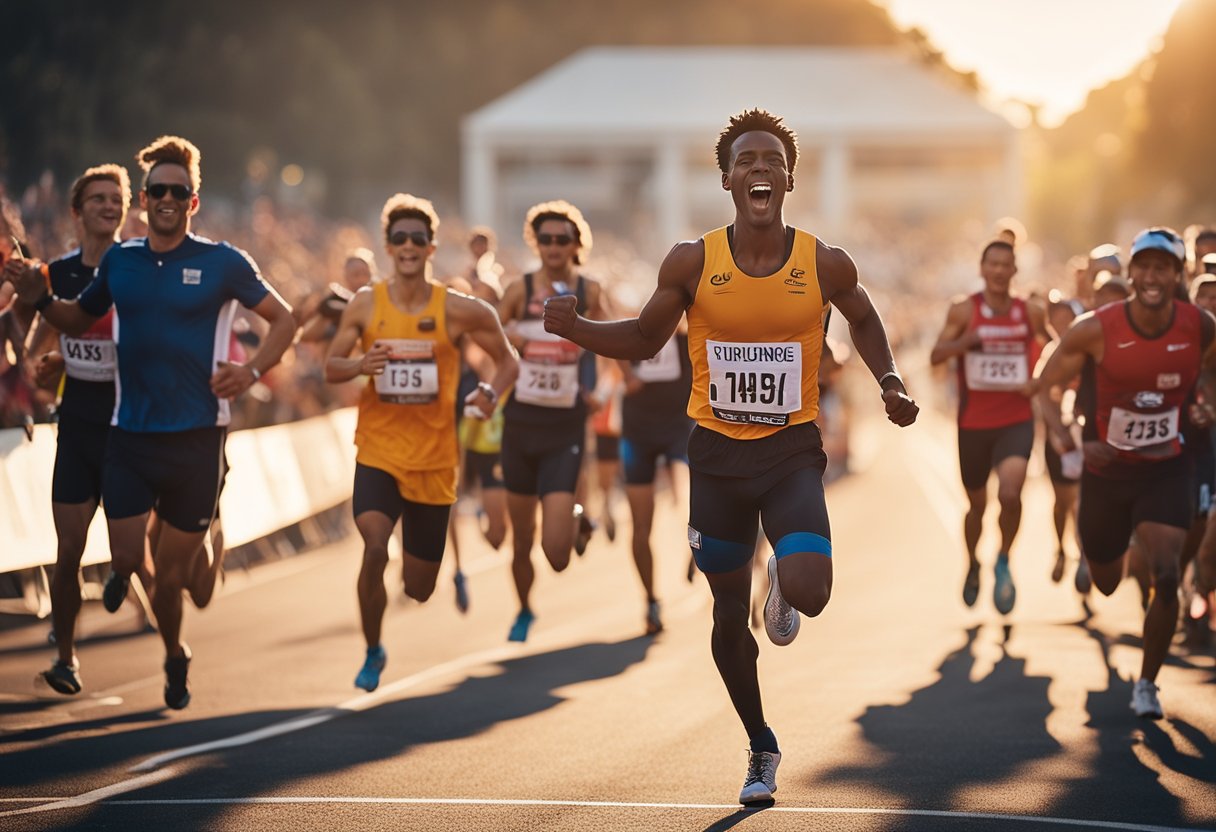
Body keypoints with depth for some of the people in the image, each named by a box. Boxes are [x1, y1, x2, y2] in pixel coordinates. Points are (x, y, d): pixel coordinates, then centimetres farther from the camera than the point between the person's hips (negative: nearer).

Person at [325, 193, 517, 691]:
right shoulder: (365, 305, -2)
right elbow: (330, 367, 5)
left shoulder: (457, 310, -5)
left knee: (420, 588, 9)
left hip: (434, 458, 1)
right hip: (378, 451, 0)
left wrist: (492, 393, -17)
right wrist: (358, 365, -18)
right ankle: (373, 652, -5)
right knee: (375, 547, -27)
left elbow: (508, 361, 5)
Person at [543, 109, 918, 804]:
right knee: (729, 617, 10)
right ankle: (762, 748, 33)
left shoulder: (825, 264, -8)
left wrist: (891, 383, -2)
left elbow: (865, 318, 13)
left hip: (793, 451, -1)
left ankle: (783, 592, 19)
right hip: (718, 453, 1)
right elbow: (643, 340, 5)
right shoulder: (693, 263, -7)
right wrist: (574, 328, -13)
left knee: (809, 592, -22)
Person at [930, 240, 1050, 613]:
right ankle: (972, 566, 41)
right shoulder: (964, 311, -3)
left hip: (1016, 421, 0)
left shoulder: (1031, 313, 2)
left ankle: (1004, 562, 1)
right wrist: (963, 342, -29)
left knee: (1010, 493, -23)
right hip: (974, 423, 0)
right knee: (977, 504, 14)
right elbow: (935, 356, -10)